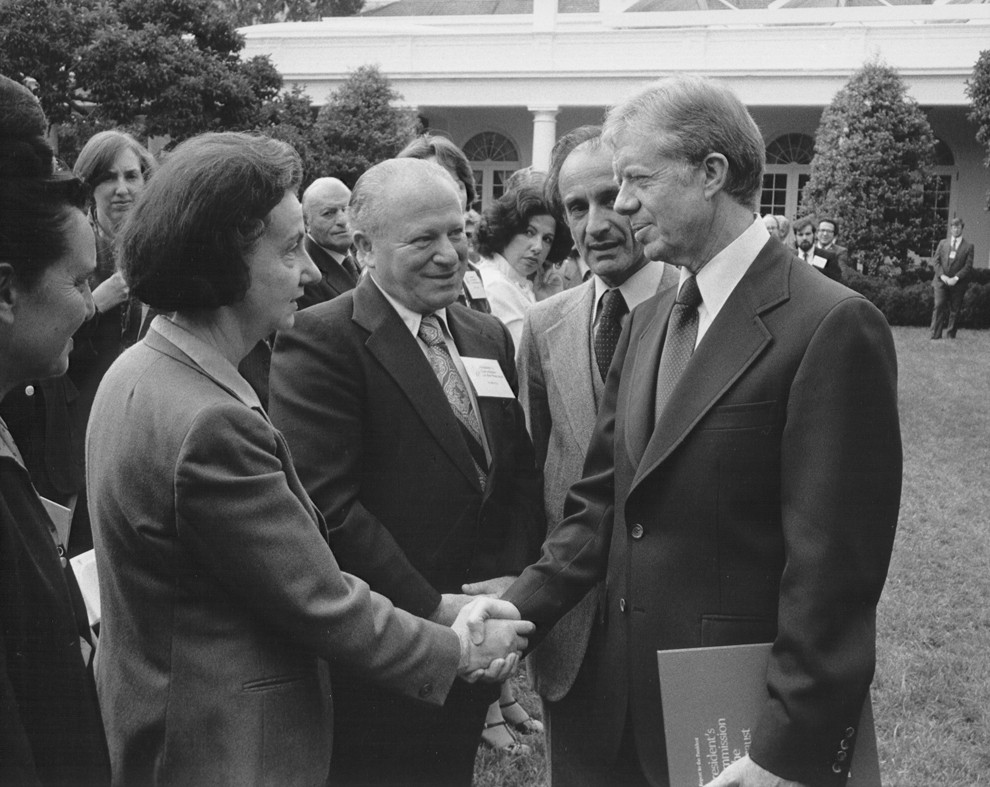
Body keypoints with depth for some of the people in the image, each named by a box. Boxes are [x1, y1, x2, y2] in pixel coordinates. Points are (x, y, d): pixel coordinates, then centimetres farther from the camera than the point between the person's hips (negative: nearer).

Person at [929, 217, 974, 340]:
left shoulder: (968, 246, 5)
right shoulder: (942, 243, 13)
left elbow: (968, 266, -2)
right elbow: (936, 260, 7)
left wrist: (956, 278, -14)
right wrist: (942, 275, -8)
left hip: (957, 283, -1)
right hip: (941, 281, 1)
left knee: (954, 310, 1)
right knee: (939, 306, -11)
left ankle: (951, 336, 9)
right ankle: (935, 335, -12)